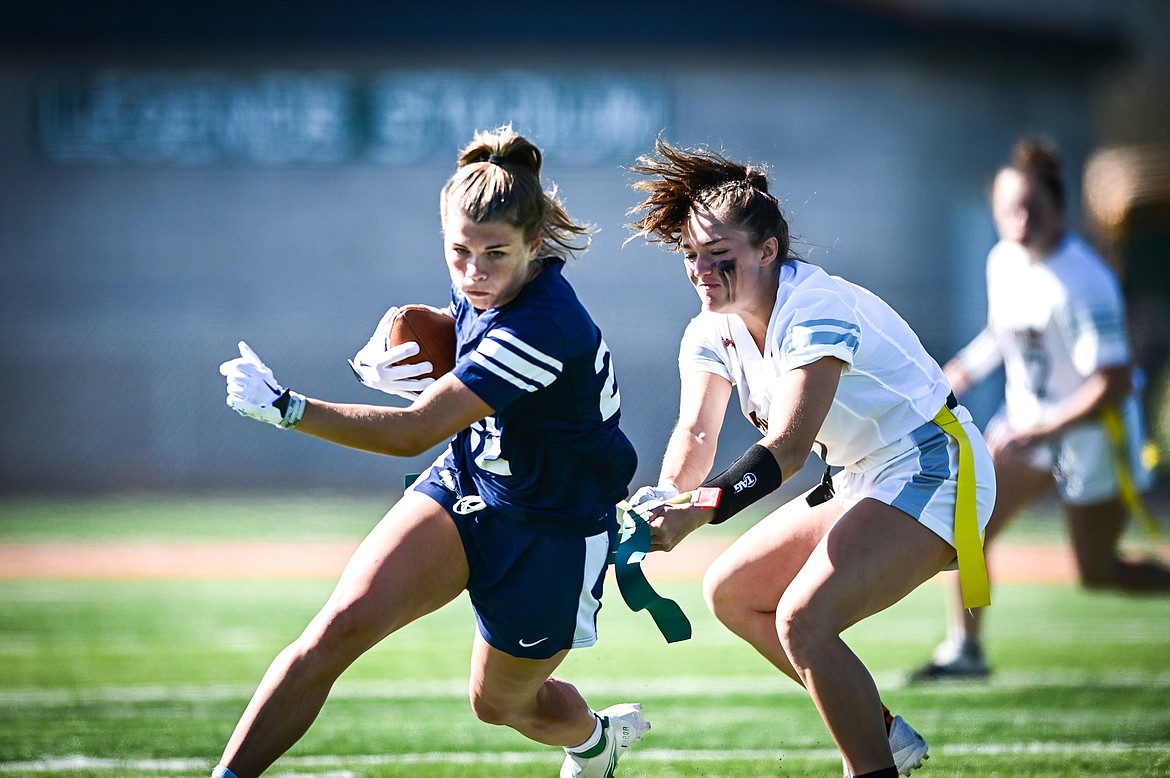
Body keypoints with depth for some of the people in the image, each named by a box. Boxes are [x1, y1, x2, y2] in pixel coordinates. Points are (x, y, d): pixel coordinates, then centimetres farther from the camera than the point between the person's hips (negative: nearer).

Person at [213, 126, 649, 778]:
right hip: (465, 484, 6)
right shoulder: (478, 290, -9)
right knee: (340, 627, -17)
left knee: (500, 701, 17)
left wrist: (282, 406, -34)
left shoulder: (543, 327, -34)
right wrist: (377, 361, -8)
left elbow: (415, 431, -34)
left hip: (553, 531, -6)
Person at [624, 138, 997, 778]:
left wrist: (699, 510, -47)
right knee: (730, 592, 10)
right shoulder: (712, 332, 1)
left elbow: (788, 445, -36)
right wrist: (665, 502, -25)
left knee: (803, 619, -25)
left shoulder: (819, 310, -26)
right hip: (864, 481, 10)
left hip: (932, 470, -10)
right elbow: (695, 434, -4)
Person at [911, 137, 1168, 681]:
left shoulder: (1083, 283, -26)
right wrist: (969, 368, 3)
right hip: (1027, 424, 7)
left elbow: (1114, 385, -27)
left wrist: (1039, 431, -28)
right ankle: (964, 649, 2)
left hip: (1094, 433, -7)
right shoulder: (1004, 260, -2)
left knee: (1097, 571, 1)